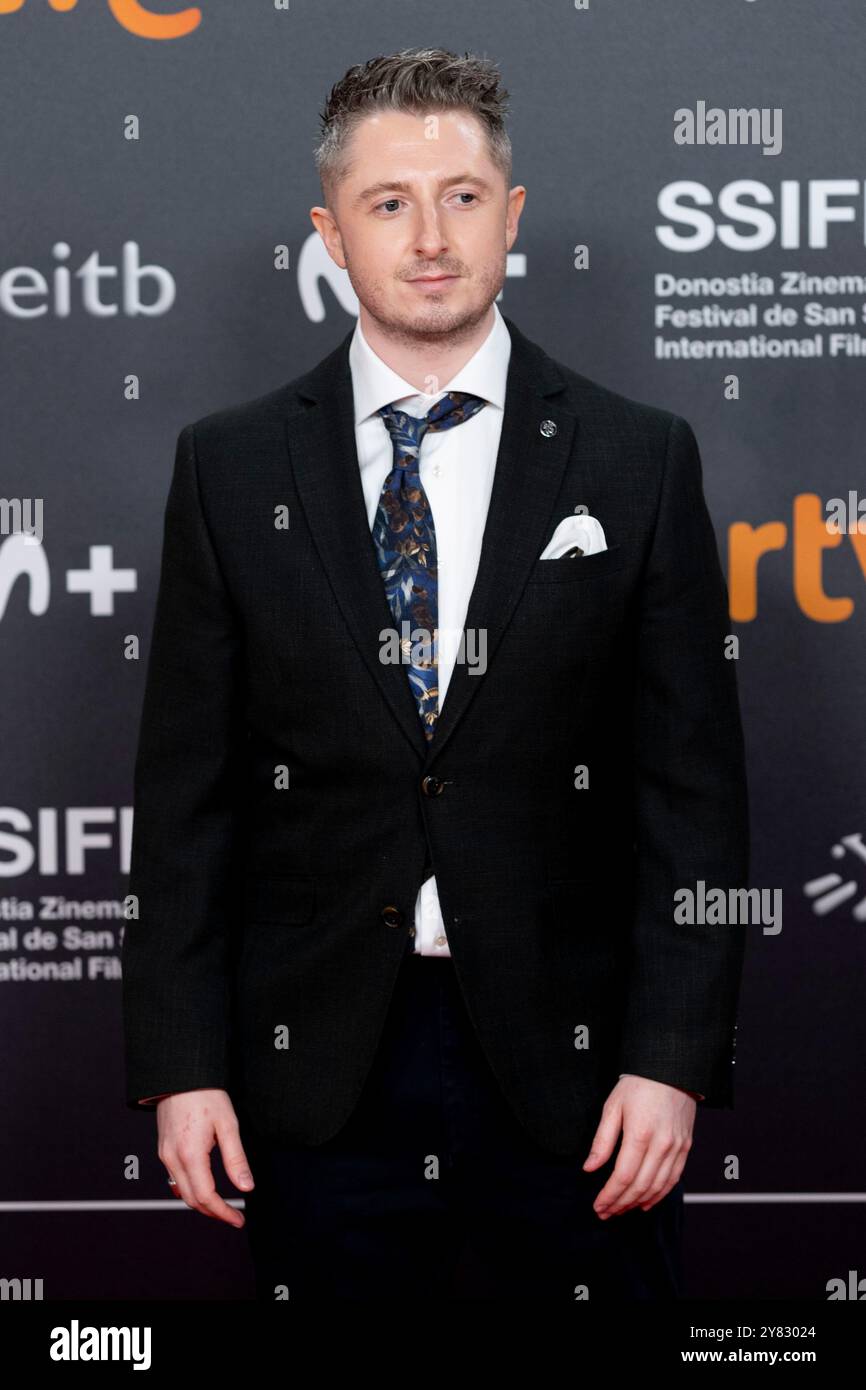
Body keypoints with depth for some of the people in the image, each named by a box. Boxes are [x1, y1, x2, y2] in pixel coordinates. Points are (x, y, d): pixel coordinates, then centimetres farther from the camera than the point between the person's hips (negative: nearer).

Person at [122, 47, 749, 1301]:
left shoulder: (640, 460, 1)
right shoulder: (230, 467, 4)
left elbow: (694, 786, 0)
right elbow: (186, 786, 4)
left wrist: (675, 1057, -7)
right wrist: (181, 1062, -2)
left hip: (569, 1064, 0)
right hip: (318, 1075, 1)